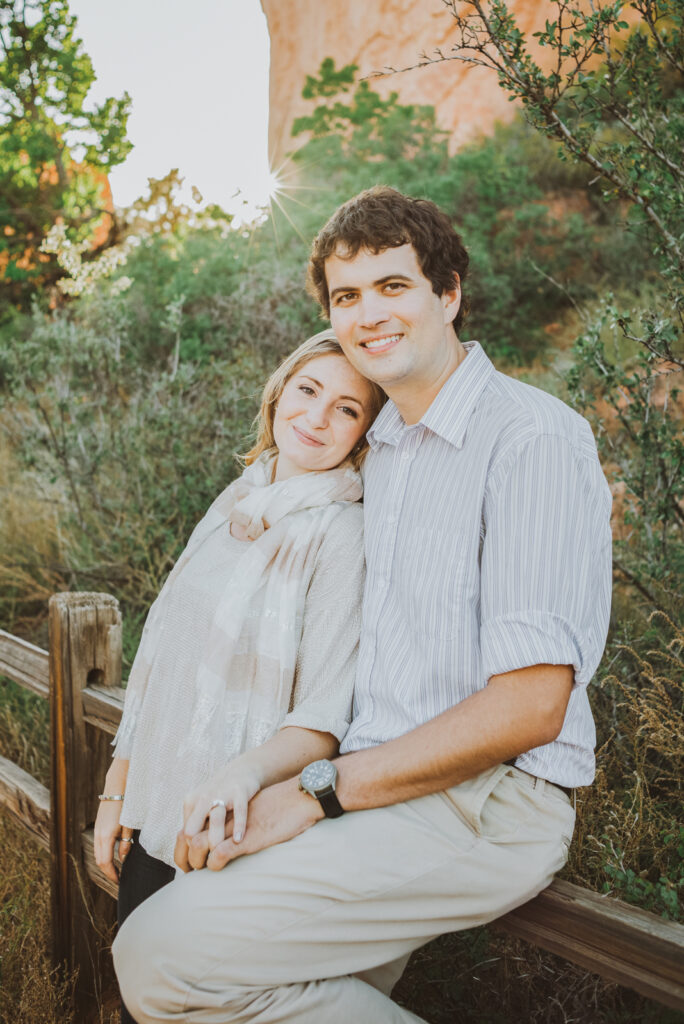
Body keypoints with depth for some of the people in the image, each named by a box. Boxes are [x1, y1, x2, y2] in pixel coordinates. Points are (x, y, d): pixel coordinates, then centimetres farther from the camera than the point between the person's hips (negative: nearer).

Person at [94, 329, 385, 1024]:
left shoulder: (346, 535, -15)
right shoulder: (236, 505, 6)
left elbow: (326, 720, -18)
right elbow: (160, 660, 10)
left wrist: (247, 771, -36)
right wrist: (116, 788, 11)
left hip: (235, 836, -6)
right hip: (153, 823, 6)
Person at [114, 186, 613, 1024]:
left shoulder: (532, 436, -11)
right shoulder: (383, 447, 16)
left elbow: (530, 705, -18)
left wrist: (318, 792, -15)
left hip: (484, 805, -8)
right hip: (384, 783, 8)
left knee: (158, 956, -20)